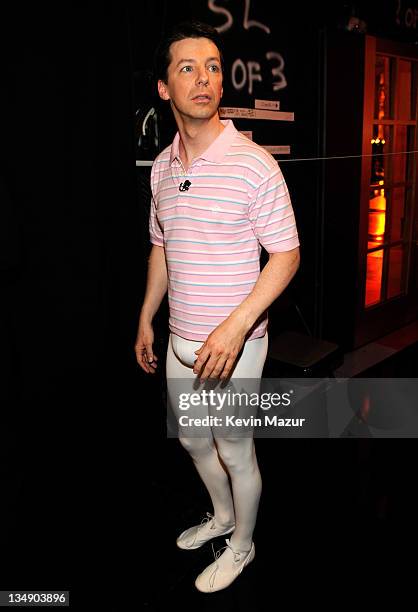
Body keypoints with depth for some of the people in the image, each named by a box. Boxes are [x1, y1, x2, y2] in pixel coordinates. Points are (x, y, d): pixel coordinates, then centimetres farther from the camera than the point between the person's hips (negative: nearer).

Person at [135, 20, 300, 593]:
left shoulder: (254, 164, -15)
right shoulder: (162, 167, 5)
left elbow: (286, 256, -15)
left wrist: (235, 326, -25)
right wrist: (146, 320, 16)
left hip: (235, 343, -6)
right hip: (181, 340, 7)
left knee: (235, 450, 11)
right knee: (192, 440, 23)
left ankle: (241, 544, 38)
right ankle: (222, 514, 50)